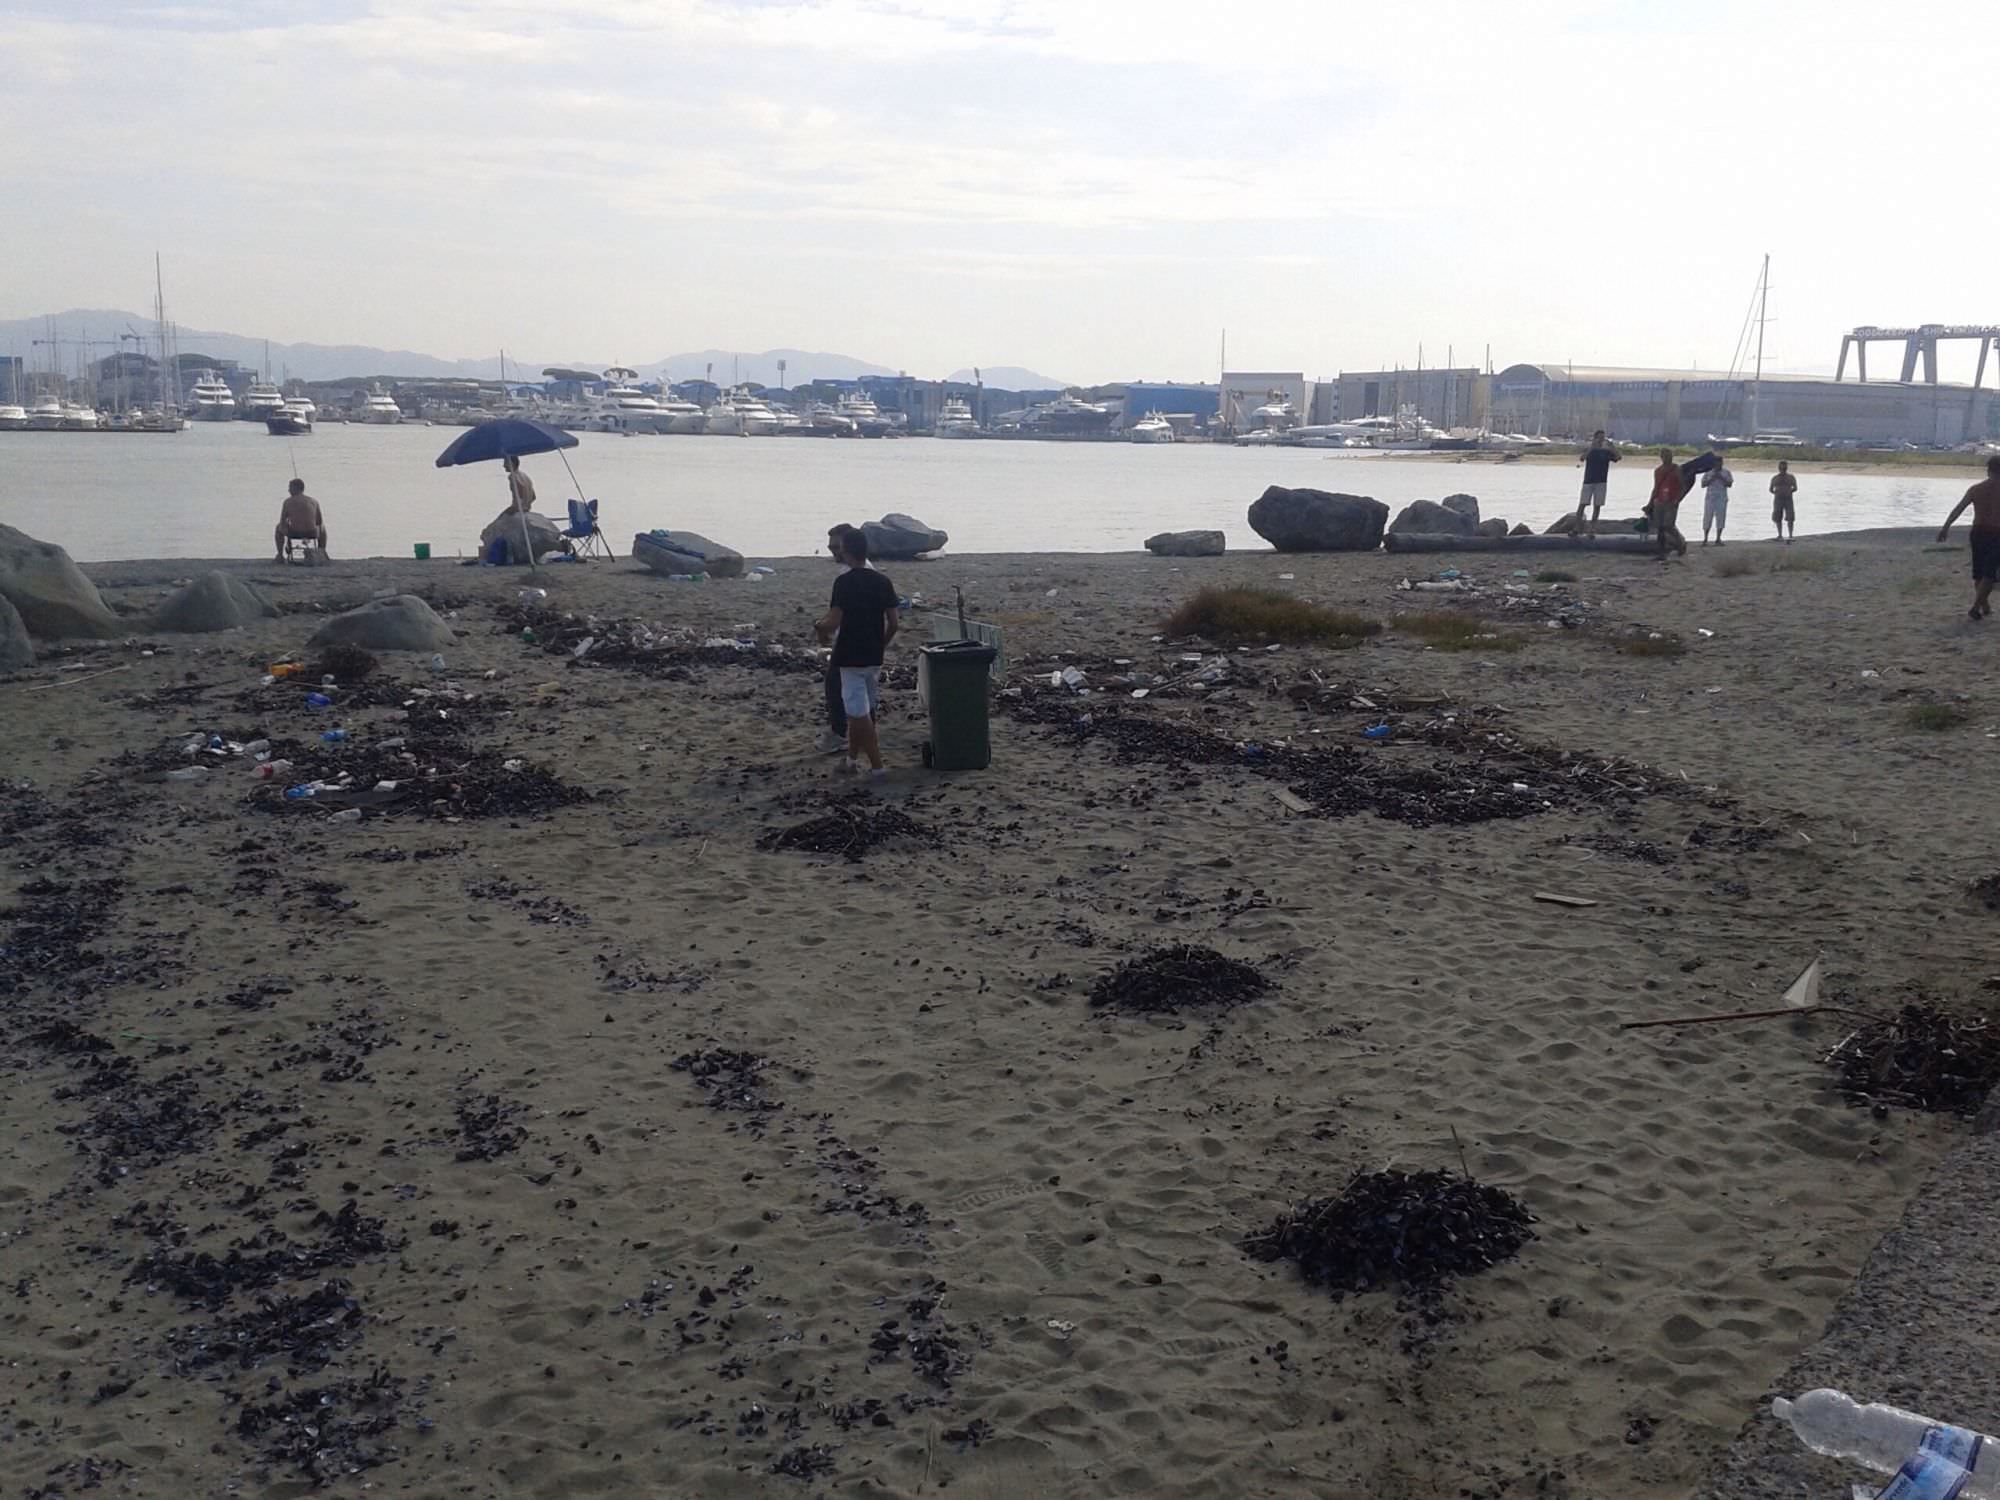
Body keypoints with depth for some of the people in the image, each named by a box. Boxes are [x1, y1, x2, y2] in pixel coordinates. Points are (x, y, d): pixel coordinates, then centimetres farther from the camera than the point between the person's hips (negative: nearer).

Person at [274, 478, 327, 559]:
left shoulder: (287, 502, 0)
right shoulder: (314, 502, 5)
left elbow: (282, 522, 5)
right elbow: (319, 522, 12)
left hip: (294, 533, -1)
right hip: (311, 534, 1)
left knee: (279, 527, 34)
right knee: (322, 527, 38)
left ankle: (280, 555, 34)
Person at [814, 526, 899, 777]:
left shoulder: (844, 582, -14)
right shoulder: (883, 581, 3)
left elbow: (833, 623, -19)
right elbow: (894, 623, 3)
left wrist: (819, 628, 2)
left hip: (850, 657, -6)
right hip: (874, 657, 6)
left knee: (860, 714, -3)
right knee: (860, 710, 20)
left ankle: (877, 766, -8)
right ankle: (853, 757, 31)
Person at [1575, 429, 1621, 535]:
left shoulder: (1606, 452, 6)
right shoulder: (1588, 450, 4)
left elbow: (1619, 457, -10)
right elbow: (1581, 458, -17)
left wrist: (1610, 446, -21)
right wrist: (1592, 446, -25)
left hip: (1601, 482, 1)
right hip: (1588, 481, -1)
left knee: (1597, 506, 0)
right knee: (1582, 504, -5)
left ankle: (1592, 529, 5)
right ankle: (1577, 527, 1)